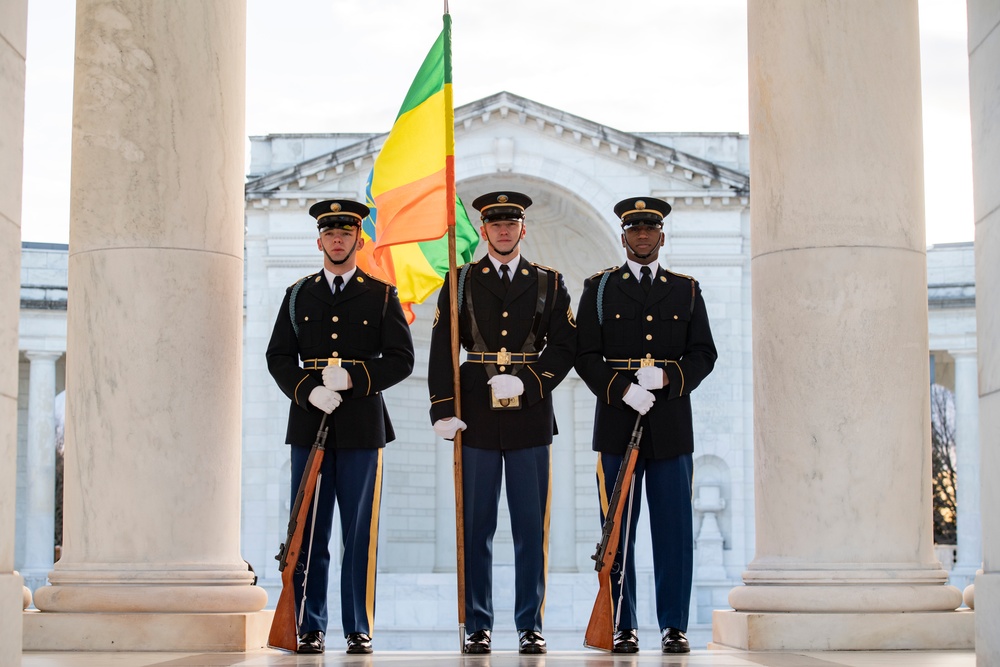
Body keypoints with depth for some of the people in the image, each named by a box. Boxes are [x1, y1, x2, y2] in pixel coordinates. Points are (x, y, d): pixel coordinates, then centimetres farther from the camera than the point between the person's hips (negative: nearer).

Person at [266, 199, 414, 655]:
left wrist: (352, 378, -12)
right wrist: (308, 390, -10)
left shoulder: (381, 295, 7)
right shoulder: (298, 295, 13)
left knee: (360, 533, 0)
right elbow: (278, 357, 8)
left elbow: (401, 359, 2)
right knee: (308, 532, 2)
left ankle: (359, 629, 6)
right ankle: (310, 628, 8)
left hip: (361, 425, -2)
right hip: (308, 424, 2)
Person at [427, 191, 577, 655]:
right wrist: (443, 410, -7)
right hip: (477, 418, 0)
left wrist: (526, 381, -11)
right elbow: (442, 350, 3)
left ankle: (530, 625, 9)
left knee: (531, 528, 2)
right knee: (477, 527, 2)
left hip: (530, 416, 0)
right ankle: (478, 625, 9)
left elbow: (565, 346, 4)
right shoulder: (460, 283, 8)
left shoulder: (548, 283, 10)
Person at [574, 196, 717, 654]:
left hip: (671, 425, 1)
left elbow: (704, 354, 8)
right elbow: (587, 356, 2)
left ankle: (674, 626, 7)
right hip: (617, 425, -1)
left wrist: (669, 377, -11)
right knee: (617, 530, 1)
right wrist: (623, 390, -14)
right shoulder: (599, 289, 9)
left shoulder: (686, 291, 13)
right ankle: (622, 627, 7)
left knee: (674, 530, 0)